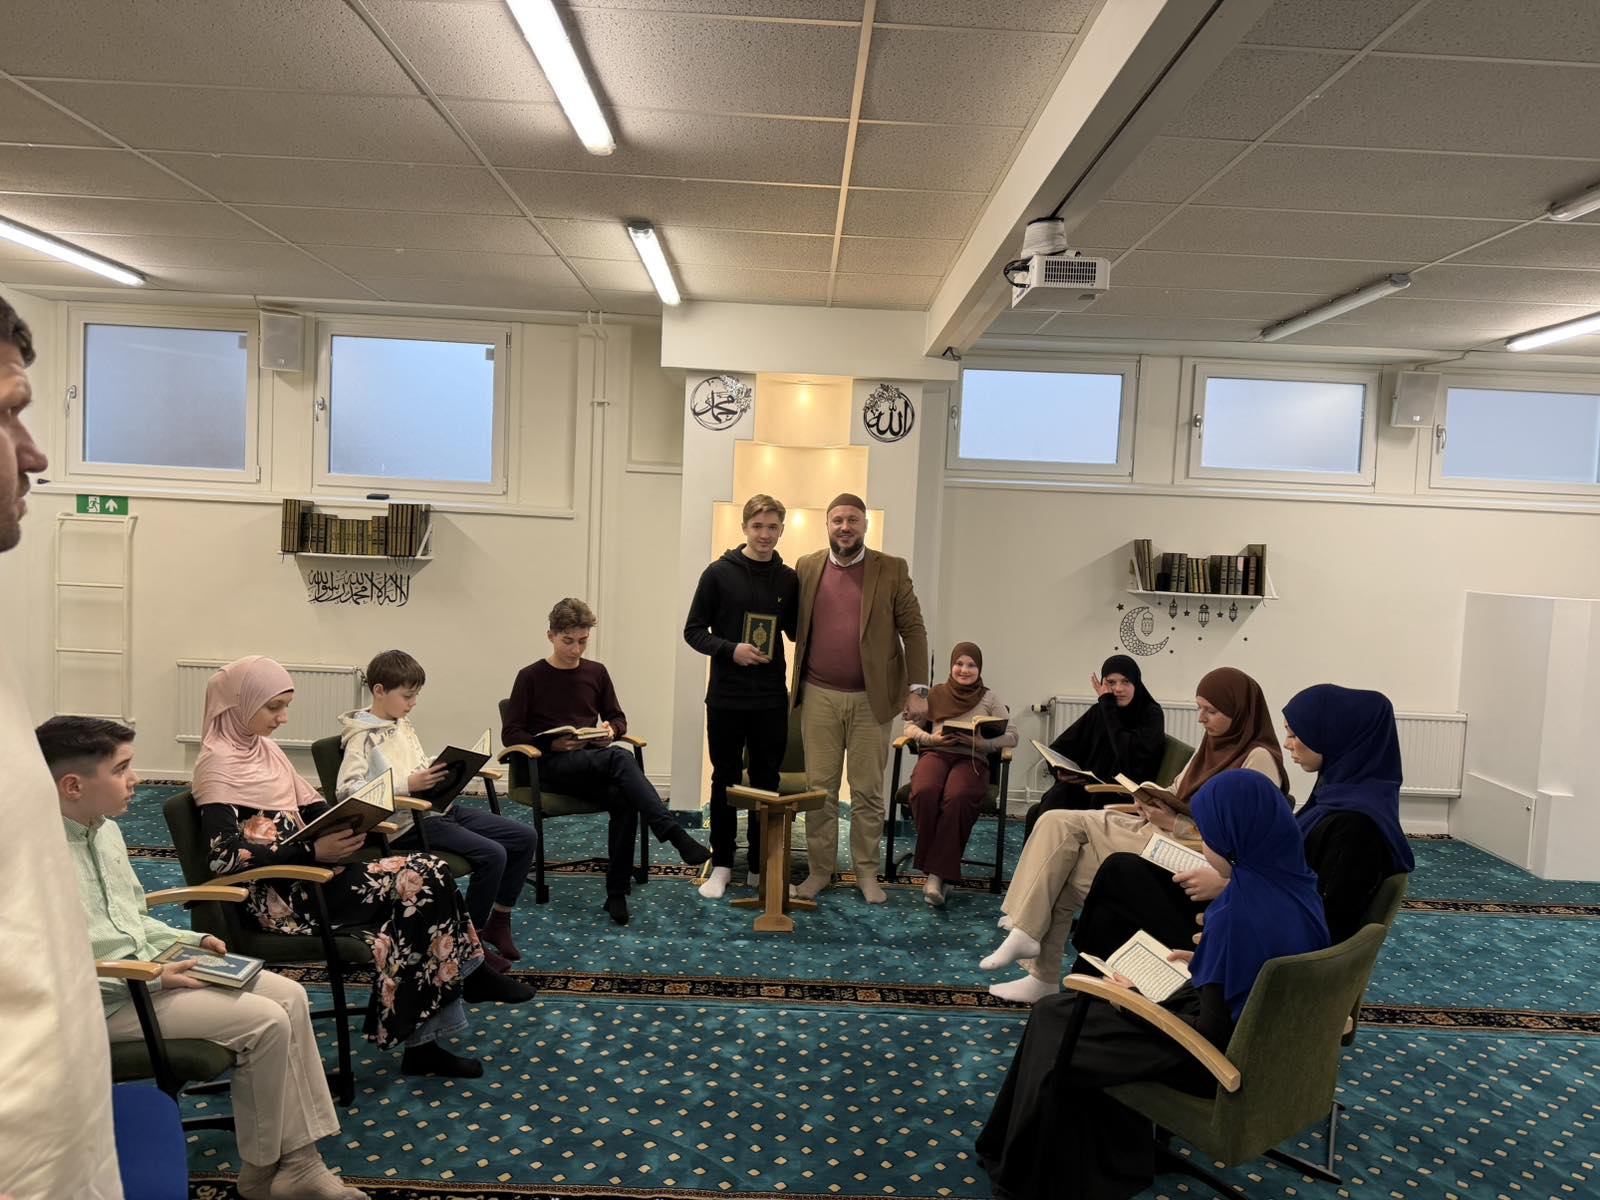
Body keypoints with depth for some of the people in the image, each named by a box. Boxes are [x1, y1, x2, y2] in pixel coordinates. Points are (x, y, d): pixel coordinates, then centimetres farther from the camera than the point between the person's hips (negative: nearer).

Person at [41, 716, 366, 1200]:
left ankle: (299, 1159, 3)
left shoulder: (105, 829, 8)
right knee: (264, 1020, -18)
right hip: (107, 1000, -9)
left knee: (290, 996, -3)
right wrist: (150, 979, -20)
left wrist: (191, 940, 4)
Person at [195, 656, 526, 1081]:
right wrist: (314, 851, -26)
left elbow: (307, 809, 17)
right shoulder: (218, 763, -10)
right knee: (419, 884, -22)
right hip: (279, 894, -8)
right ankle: (466, 974, -2)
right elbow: (222, 855, -21)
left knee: (426, 875, -13)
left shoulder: (264, 748, 16)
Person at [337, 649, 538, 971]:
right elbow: (347, 788, -21)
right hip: (408, 823, -9)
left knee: (526, 837, 0)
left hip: (439, 807, 9)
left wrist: (444, 772, 7)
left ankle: (498, 922, 12)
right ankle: (471, 940, -7)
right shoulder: (363, 737, -9)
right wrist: (407, 784, -27)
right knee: (491, 854, -26)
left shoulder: (403, 725, 17)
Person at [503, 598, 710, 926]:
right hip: (551, 766, -4)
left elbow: (618, 718, 22)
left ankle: (617, 893, -22)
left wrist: (611, 728, -3)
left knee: (624, 799, -32)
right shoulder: (531, 677, 1)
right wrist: (552, 744, -17)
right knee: (619, 757, -35)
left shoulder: (596, 673, 13)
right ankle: (676, 836, -41)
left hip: (594, 763, 4)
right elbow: (510, 734, -1)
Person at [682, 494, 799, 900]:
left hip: (771, 699, 2)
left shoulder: (789, 579, 5)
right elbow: (693, 630, -1)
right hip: (726, 697, -2)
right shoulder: (719, 573, -2)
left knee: (767, 781, 9)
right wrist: (730, 649, -17)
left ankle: (761, 866, 20)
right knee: (725, 780, 9)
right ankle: (721, 864, 21)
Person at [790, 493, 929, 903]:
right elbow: (793, 627, 9)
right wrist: (794, 686, -1)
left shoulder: (892, 570, 0)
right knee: (819, 789, 7)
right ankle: (819, 870, 20)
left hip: (871, 698, -1)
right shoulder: (807, 568, 6)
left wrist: (917, 688, -7)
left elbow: (913, 630, -1)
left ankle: (866, 872, 20)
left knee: (868, 792, 6)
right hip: (819, 696, 2)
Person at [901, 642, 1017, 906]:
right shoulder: (936, 694, 16)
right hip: (936, 753, 1)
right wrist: (930, 738, -6)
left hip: (972, 759, -1)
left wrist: (981, 742, -11)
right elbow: (910, 726, 15)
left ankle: (937, 873, -30)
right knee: (925, 792, -36)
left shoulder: (989, 698, 13)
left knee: (957, 798, -37)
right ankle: (938, 871, -23)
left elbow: (1012, 735, 5)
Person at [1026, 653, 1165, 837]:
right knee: (1037, 814, -20)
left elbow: (1127, 754, -19)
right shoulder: (1099, 711, 10)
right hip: (1088, 786, 4)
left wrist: (1108, 706, -11)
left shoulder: (1151, 714, -2)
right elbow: (1058, 749, 12)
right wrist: (1062, 771, -11)